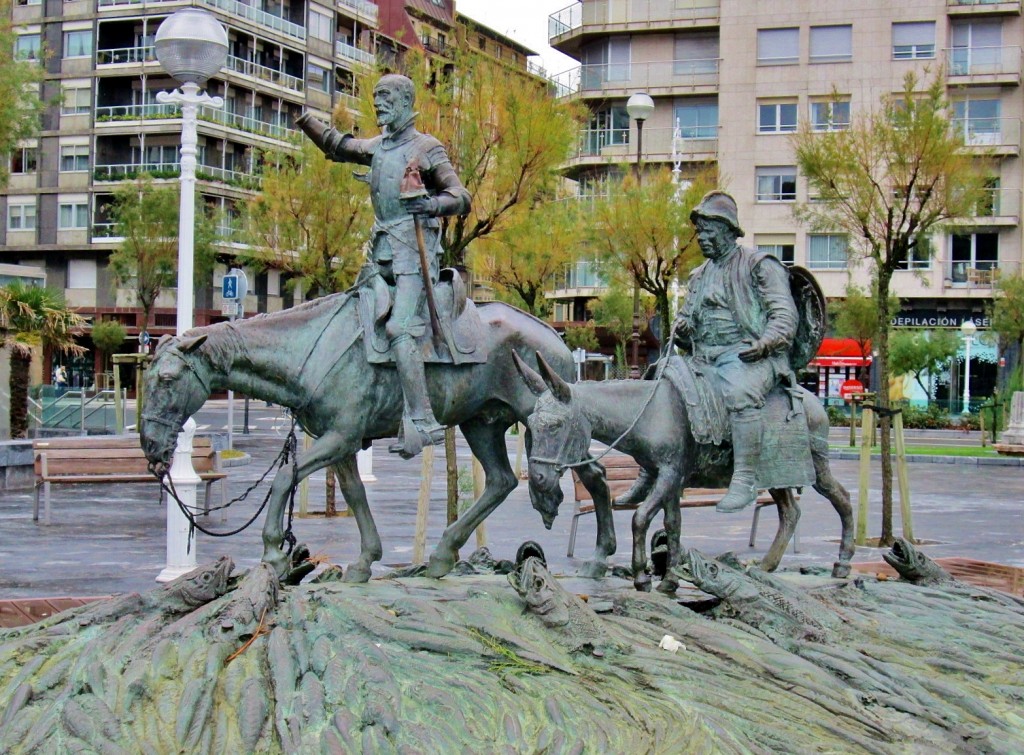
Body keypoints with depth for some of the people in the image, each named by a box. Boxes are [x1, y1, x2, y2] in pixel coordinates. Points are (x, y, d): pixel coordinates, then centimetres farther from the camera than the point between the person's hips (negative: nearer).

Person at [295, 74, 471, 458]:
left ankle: (422, 419, -27)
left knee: (398, 328, -23)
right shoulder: (377, 147, 18)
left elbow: (461, 197, -7)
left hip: (414, 250, -8)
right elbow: (338, 146, 36)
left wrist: (434, 204, -26)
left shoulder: (427, 149, -2)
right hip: (381, 252, 8)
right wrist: (306, 122, 23)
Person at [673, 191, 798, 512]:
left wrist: (764, 344, -23)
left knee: (739, 393, -37)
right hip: (703, 359, 7)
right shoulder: (699, 276, 24)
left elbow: (784, 315, -5)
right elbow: (686, 316, 30)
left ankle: (745, 480, -38)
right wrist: (681, 331, 4)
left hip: (746, 356, -7)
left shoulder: (760, 265, 3)